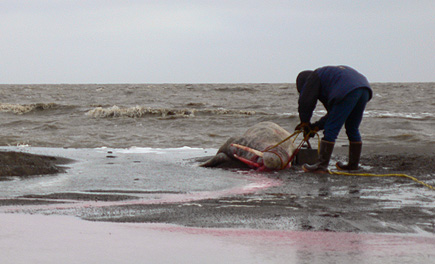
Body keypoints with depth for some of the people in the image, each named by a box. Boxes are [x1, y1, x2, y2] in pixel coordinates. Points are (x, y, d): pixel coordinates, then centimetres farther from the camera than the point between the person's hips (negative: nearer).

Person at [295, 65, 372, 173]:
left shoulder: (315, 76, 15)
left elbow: (305, 102, 9)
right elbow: (334, 111, 35)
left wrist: (305, 122, 24)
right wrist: (317, 126, 32)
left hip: (347, 92, -9)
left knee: (331, 131, -5)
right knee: (352, 129, 22)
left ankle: (322, 165, -7)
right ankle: (353, 164, 28)